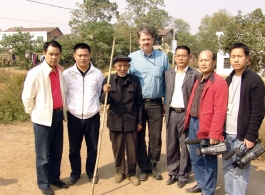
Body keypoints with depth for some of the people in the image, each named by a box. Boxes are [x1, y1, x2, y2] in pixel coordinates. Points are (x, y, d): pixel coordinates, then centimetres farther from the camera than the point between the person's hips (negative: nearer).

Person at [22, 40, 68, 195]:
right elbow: (27, 97, -8)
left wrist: (62, 111, 13)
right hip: (43, 118, -5)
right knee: (43, 154, 7)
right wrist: (35, 113, 1)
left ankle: (55, 178, 35)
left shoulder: (62, 72, 3)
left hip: (59, 115, 6)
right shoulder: (35, 73, -14)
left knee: (57, 151, 17)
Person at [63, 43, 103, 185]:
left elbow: (101, 93, 9)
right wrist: (68, 108, -3)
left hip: (93, 116, 1)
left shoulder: (97, 73, 0)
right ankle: (75, 172, 31)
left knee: (92, 147, 11)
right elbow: (63, 94, 2)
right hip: (74, 117, 0)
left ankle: (91, 172, 31)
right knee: (74, 148, 11)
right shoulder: (67, 73, -3)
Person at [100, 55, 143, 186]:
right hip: (115, 121, 1)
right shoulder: (108, 80, -2)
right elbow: (103, 101, -2)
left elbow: (139, 102, 3)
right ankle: (120, 171, 33)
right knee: (117, 148, 14)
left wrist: (140, 121, 3)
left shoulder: (134, 80, -2)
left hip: (131, 121, 0)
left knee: (132, 148, 9)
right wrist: (105, 93, -23)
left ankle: (131, 173, 28)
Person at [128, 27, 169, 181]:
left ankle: (153, 166, 25)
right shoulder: (132, 57, 0)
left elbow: (167, 81, 6)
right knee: (140, 137, 9)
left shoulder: (163, 57, 2)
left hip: (156, 103, 0)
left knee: (156, 137, 8)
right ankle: (143, 167, 23)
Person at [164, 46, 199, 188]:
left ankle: (183, 176, 20)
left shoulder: (195, 75, -5)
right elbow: (166, 94, 13)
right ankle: (173, 173, 27)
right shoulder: (168, 73, 9)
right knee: (171, 146, 12)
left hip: (186, 114, -4)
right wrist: (166, 112, 8)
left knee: (185, 146, 6)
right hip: (171, 113, 4)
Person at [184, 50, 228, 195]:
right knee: (195, 159, 19)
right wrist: (188, 122, 11)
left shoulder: (219, 82, -14)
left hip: (207, 127, -8)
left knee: (208, 161, 7)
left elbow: (220, 112, -19)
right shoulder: (198, 81, 13)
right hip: (193, 124, 8)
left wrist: (214, 134, -21)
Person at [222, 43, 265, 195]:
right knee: (227, 167, 14)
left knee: (240, 170, 3)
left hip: (243, 135, -6)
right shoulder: (229, 79, 13)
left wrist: (251, 136, -16)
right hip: (227, 134, 6)